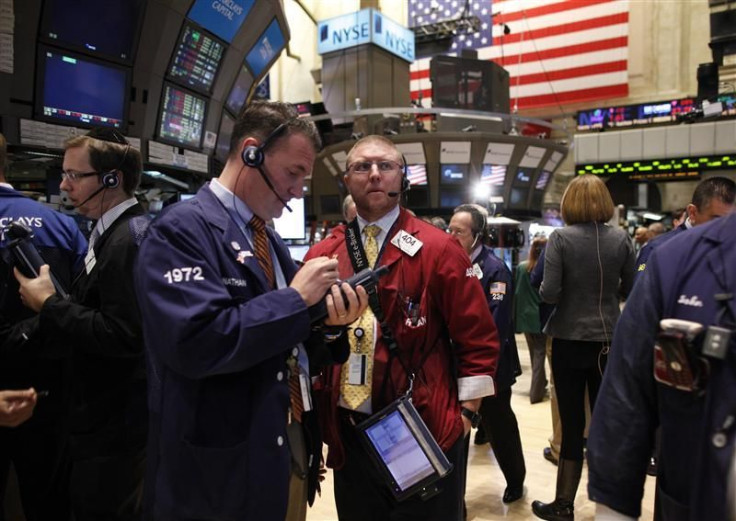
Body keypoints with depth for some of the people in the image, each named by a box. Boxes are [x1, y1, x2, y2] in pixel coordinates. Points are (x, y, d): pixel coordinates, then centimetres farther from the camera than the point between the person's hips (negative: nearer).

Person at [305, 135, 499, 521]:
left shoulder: (438, 249, -7)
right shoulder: (323, 255, 4)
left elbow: (478, 338, -5)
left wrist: (466, 413, -7)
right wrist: (316, 410, 5)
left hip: (426, 432, -3)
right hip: (348, 434, 4)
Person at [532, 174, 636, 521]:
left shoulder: (560, 238, -11)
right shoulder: (621, 239, 0)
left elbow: (549, 294, -17)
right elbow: (630, 290, 8)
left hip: (570, 341, -3)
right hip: (609, 340, 3)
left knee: (572, 424, 6)